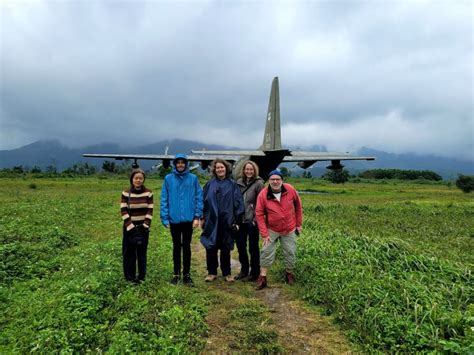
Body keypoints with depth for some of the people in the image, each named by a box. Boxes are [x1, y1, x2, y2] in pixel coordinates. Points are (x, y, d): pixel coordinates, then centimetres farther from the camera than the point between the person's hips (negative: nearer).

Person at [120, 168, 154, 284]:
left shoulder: (148, 193, -2)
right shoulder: (126, 193, -4)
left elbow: (150, 211, -3)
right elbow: (124, 211, -7)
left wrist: (145, 226, -11)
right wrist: (131, 227, -14)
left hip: (143, 227, 1)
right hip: (130, 227, 0)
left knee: (142, 252, 7)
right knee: (129, 253, 4)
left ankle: (142, 276, 19)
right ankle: (130, 277, 16)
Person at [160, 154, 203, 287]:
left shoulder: (193, 178, -2)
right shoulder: (168, 179, -2)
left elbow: (198, 198, -1)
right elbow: (164, 199, -1)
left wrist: (197, 216, -7)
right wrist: (165, 218, -5)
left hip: (188, 219, 0)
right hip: (174, 219, 0)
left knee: (186, 247, 10)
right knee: (176, 246, 13)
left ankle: (187, 274, 22)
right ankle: (176, 273, 27)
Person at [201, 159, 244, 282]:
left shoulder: (233, 185, 2)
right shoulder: (210, 184, 7)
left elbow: (238, 203, 0)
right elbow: (204, 201, 8)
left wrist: (236, 221, -4)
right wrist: (203, 218, 3)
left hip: (226, 222, -1)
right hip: (211, 221, 1)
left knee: (225, 249, 8)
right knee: (210, 248, 5)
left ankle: (227, 273, 22)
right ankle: (212, 272, 20)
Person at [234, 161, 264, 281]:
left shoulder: (258, 183, -7)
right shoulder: (239, 182, 6)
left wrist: (256, 218, -12)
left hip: (252, 220, -5)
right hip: (240, 220, 5)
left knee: (253, 247, 6)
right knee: (240, 245, 14)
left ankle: (254, 272, 21)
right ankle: (244, 270, 32)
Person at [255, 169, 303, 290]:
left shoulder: (290, 190, -13)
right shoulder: (263, 194, -17)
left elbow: (298, 206, 2)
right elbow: (259, 214, -11)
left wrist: (299, 224, 5)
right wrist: (264, 234, -12)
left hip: (289, 230, 1)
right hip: (271, 230, -1)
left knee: (290, 253, 11)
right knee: (266, 252, -3)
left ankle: (290, 273, 35)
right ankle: (262, 277, 12)